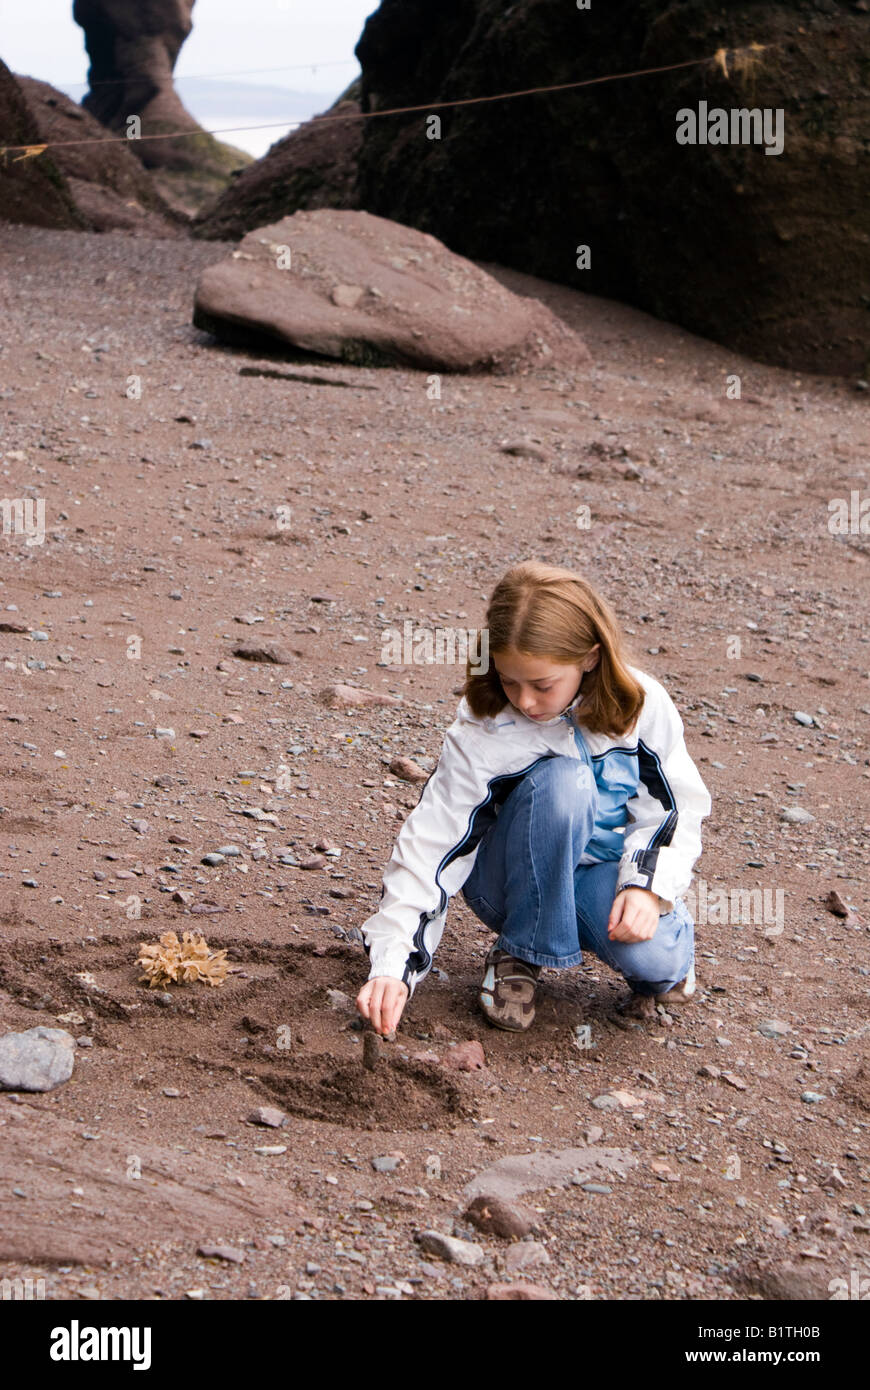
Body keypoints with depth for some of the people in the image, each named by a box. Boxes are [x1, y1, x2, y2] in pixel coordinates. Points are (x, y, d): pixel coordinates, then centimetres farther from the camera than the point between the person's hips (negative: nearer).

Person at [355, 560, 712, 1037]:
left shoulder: (642, 706, -14)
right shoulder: (480, 733, -20)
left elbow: (677, 810, -5)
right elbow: (429, 846, -21)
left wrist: (648, 885, -24)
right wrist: (391, 965, -31)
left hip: (604, 871, 1)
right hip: (516, 883, -1)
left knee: (655, 960, -34)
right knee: (561, 781, -33)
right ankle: (520, 953, -13)